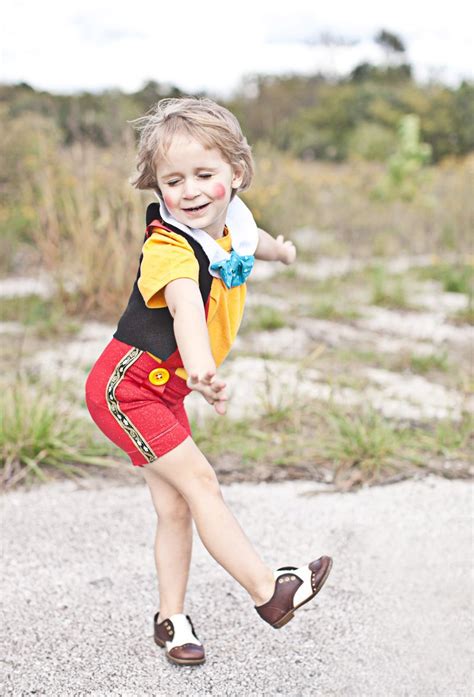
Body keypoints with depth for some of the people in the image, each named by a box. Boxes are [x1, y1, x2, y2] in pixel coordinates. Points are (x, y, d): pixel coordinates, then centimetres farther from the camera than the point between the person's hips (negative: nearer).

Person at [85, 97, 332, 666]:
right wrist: (200, 364, -70)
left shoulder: (230, 222, -4)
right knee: (198, 483, -11)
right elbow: (185, 304, -52)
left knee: (174, 507, 9)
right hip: (126, 388, -8)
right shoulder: (170, 247, -30)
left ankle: (171, 618, 21)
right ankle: (268, 591, -3)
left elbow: (248, 240, 23)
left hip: (163, 389, 8)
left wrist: (278, 248, 46)